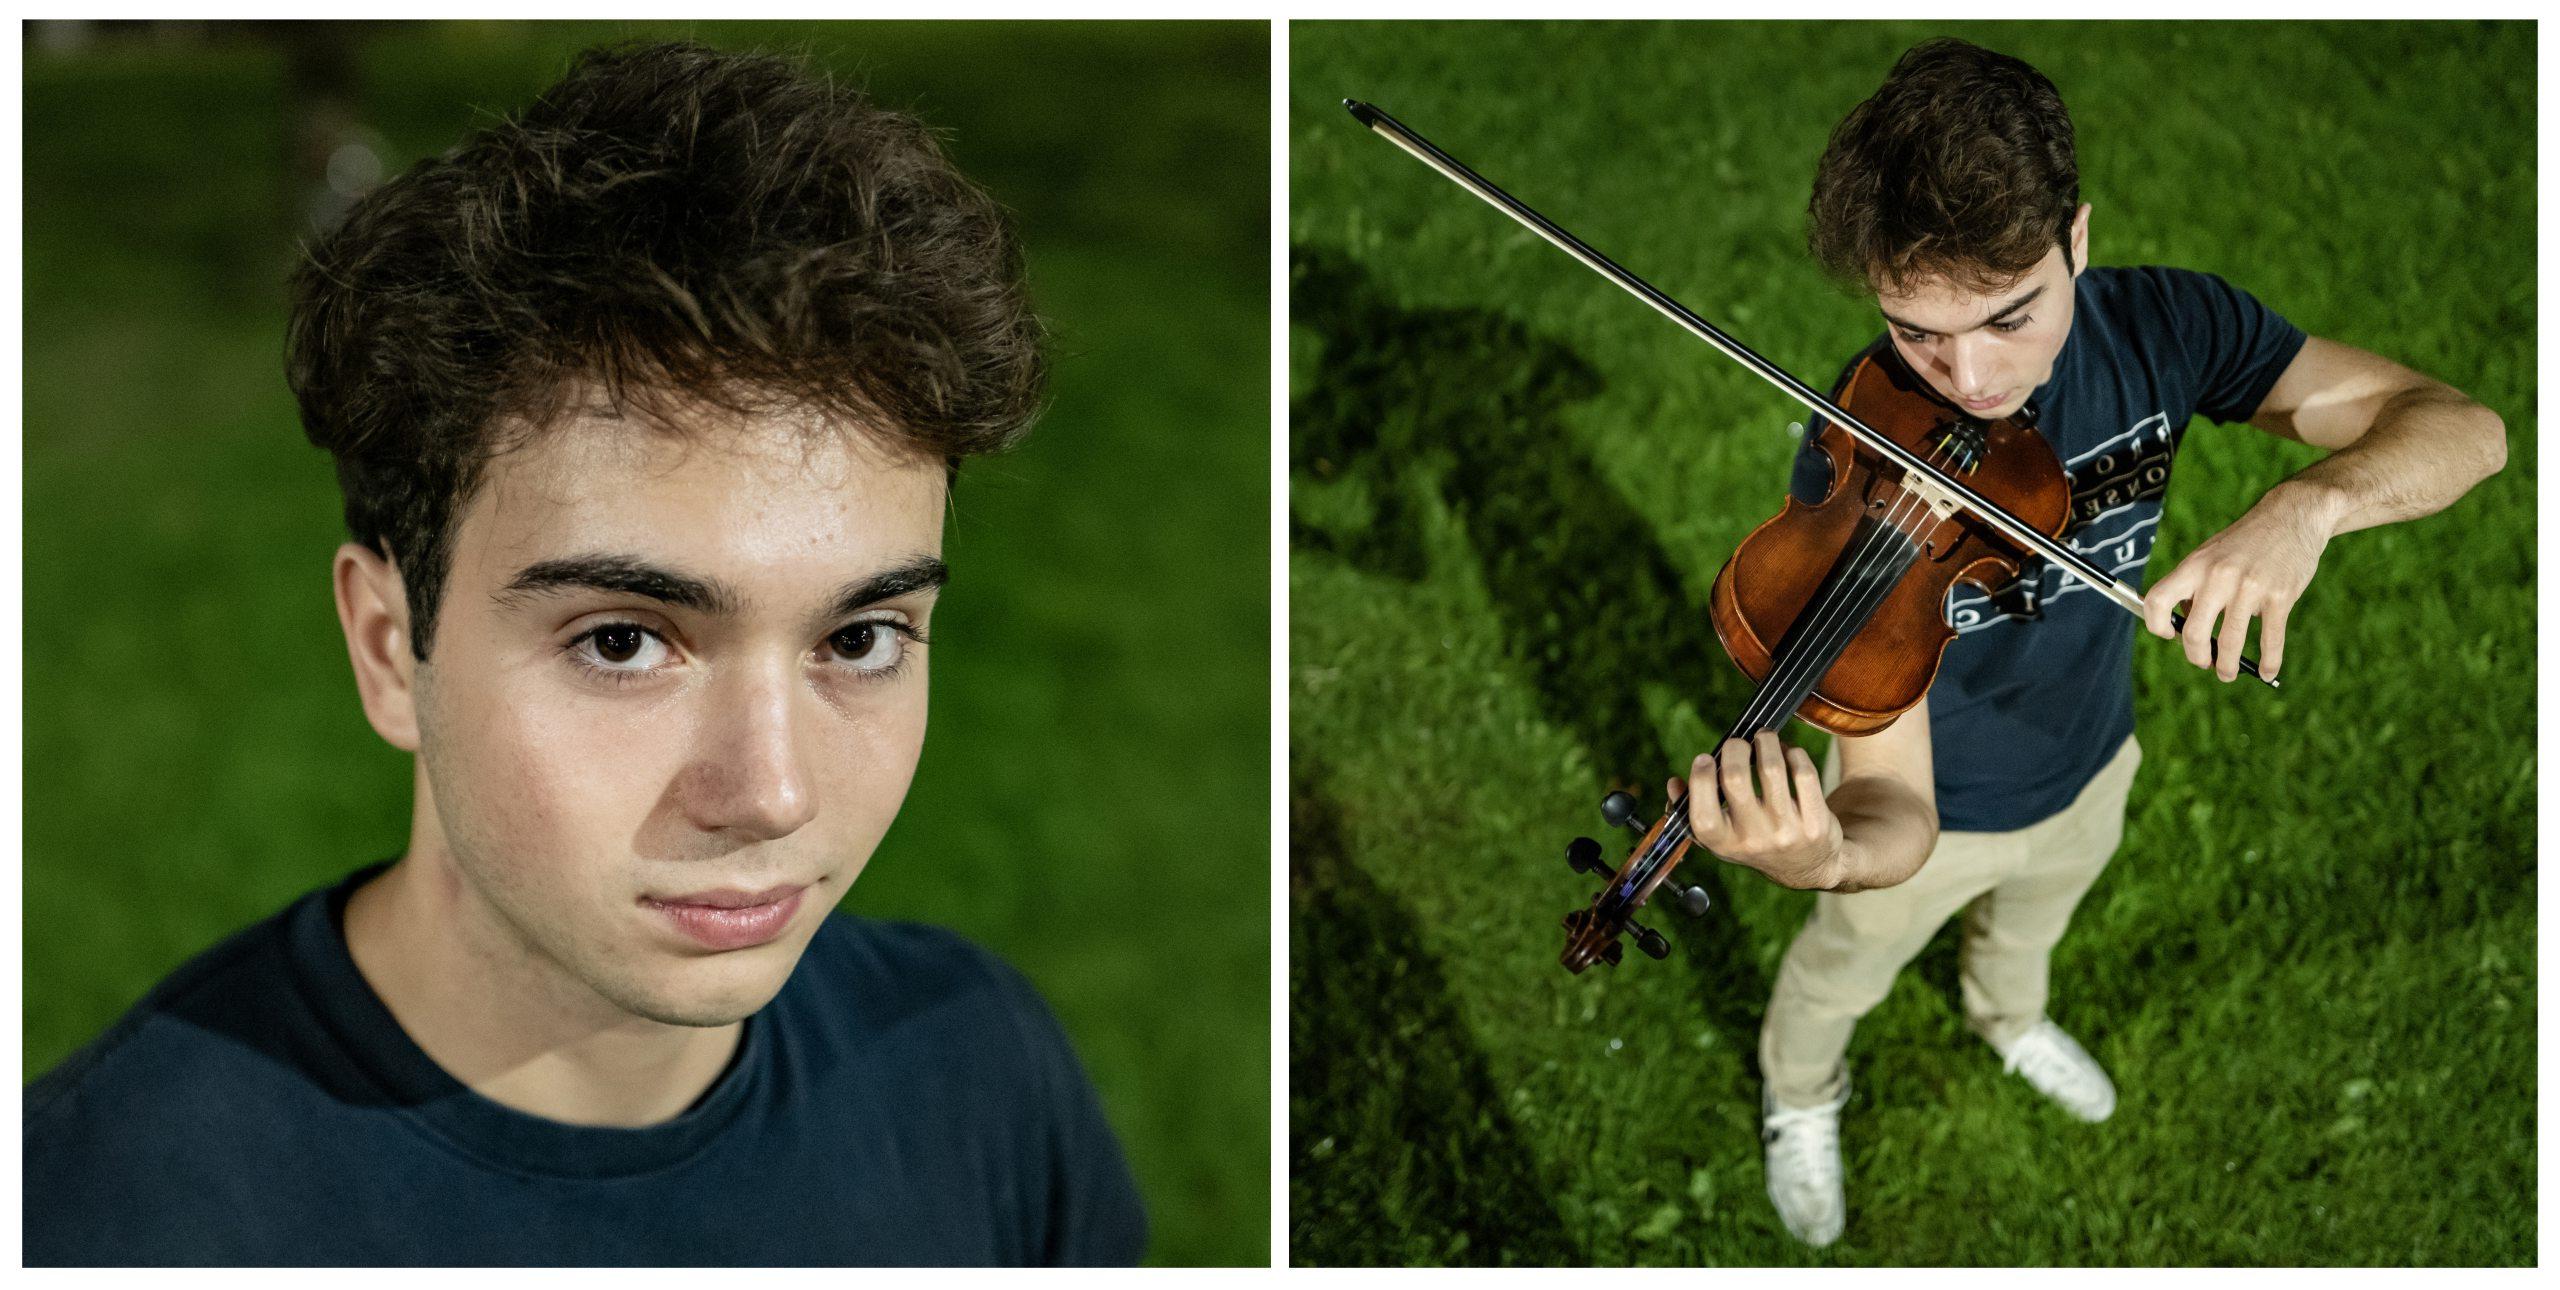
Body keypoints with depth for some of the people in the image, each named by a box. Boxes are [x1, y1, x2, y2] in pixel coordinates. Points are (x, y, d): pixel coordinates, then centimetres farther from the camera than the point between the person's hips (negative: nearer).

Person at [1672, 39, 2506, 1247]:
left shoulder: (2161, 328, -28)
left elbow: (2464, 427, -29)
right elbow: (1896, 813, -43)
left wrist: (2308, 502, -51)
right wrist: (1828, 857, -68)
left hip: (2088, 767, 4)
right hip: (1941, 804, -4)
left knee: (2031, 921, 36)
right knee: (1838, 976, 27)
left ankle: (2011, 1022, 70)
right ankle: (1801, 1101, 61)